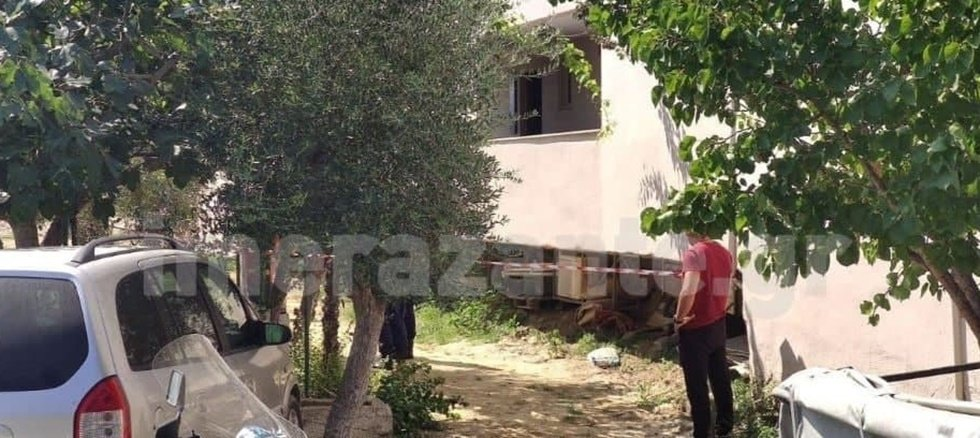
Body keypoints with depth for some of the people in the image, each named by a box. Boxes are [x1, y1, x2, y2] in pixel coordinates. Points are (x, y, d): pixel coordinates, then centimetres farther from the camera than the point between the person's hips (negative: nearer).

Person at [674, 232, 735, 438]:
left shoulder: (695, 253, -19)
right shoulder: (725, 253, 6)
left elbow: (688, 291, -32)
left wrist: (679, 317, -19)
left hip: (695, 328, -8)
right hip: (718, 325, 8)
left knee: (697, 385, 2)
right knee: (720, 378, 18)